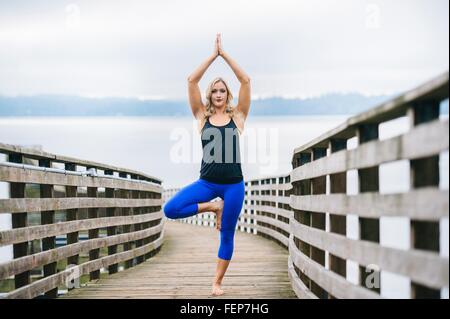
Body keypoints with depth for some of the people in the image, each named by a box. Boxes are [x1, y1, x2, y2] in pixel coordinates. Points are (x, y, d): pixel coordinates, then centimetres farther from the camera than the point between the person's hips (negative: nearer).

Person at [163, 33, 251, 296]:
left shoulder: (237, 116, 4)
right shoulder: (203, 116, 6)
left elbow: (246, 81, -3)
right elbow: (192, 81, -1)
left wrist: (225, 54, -1)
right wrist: (214, 55, -2)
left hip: (234, 184, -1)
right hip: (207, 182, 1)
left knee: (227, 235, 4)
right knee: (171, 209, -17)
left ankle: (218, 282, 20)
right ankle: (213, 207, 5)